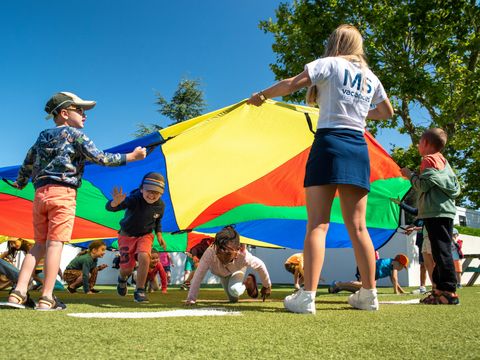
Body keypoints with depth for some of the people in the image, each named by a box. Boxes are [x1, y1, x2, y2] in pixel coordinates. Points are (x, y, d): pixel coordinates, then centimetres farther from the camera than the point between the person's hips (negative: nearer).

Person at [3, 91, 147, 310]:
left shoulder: (42, 137, 22)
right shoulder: (75, 134, 2)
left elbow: (27, 165, 28)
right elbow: (99, 158, -6)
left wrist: (20, 184, 44)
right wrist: (130, 157, 0)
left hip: (40, 194, 7)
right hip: (63, 193, -6)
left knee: (39, 244, 11)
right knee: (55, 243, -7)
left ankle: (18, 292, 2)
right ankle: (47, 298, -7)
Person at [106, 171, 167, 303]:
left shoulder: (160, 206, -14)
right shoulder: (134, 199, -30)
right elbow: (109, 207, -41)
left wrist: (159, 234, -2)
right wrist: (116, 202, -64)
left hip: (145, 235, 2)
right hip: (127, 235, -2)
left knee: (144, 257, -27)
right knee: (127, 268, 2)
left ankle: (139, 291, -12)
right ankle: (122, 278, 43)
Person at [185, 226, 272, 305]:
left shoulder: (243, 256, -46)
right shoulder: (210, 253, -48)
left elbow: (260, 265, -28)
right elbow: (198, 276, -44)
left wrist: (267, 286, -12)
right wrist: (190, 299, -44)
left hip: (237, 270, -2)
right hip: (222, 274, 2)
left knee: (234, 291, -29)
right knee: (233, 299, 14)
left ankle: (249, 282, 5)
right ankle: (244, 285, 46)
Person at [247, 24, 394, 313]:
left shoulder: (330, 64, 5)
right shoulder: (371, 78, 19)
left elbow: (292, 84, -8)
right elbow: (387, 112, 31)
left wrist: (261, 96, 7)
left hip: (329, 142, -5)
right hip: (359, 149, 5)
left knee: (317, 225, -10)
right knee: (357, 226, 8)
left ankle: (307, 297, -14)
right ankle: (369, 295, 12)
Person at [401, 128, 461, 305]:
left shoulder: (429, 160, -5)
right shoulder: (443, 161, 22)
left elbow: (423, 185, -13)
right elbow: (456, 187, 22)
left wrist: (410, 175, 3)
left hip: (435, 212, -10)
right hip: (445, 211, 10)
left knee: (441, 250, -12)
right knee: (441, 250, 10)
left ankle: (449, 291, -13)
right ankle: (441, 287, 14)